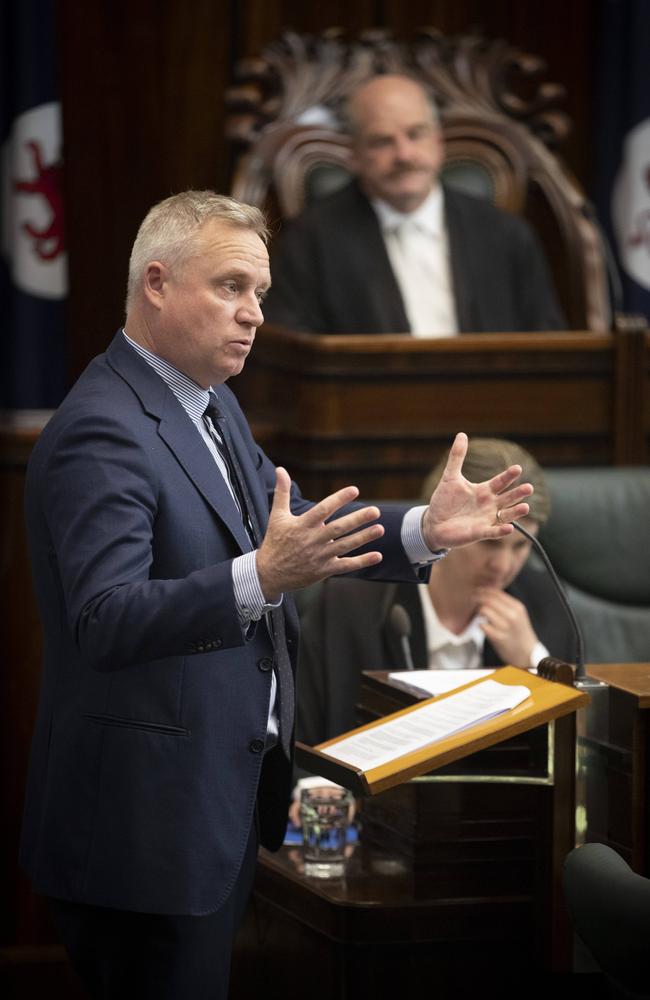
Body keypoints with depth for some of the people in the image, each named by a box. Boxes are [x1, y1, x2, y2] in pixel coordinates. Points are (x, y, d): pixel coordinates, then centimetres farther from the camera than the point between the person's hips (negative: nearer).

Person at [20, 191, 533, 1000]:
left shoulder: (211, 406, 12)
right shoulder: (102, 431, -20)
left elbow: (296, 524, 19)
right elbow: (106, 621, -31)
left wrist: (424, 529, 2)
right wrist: (260, 578, -44)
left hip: (225, 795, 10)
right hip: (146, 822, -10)